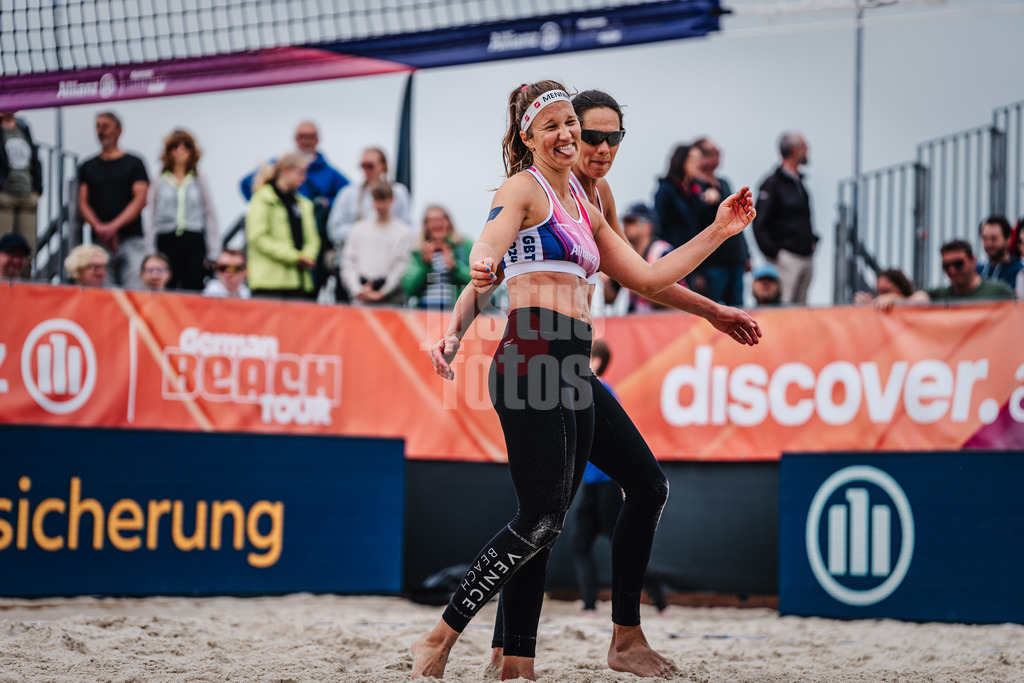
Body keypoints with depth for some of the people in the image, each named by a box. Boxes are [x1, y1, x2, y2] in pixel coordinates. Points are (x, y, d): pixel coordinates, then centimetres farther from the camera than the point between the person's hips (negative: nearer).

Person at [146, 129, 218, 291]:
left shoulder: (199, 180, 9)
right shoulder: (159, 182, 8)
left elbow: (209, 215, 10)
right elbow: (152, 217, 9)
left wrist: (212, 254, 5)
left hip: (194, 241, 0)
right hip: (167, 241, 0)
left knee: (194, 290, -3)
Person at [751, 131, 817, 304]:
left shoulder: (799, 182, 18)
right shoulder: (772, 183, -8)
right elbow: (759, 224, -12)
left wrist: (812, 240, 13)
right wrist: (773, 253, -16)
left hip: (806, 256, 9)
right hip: (786, 257, -9)